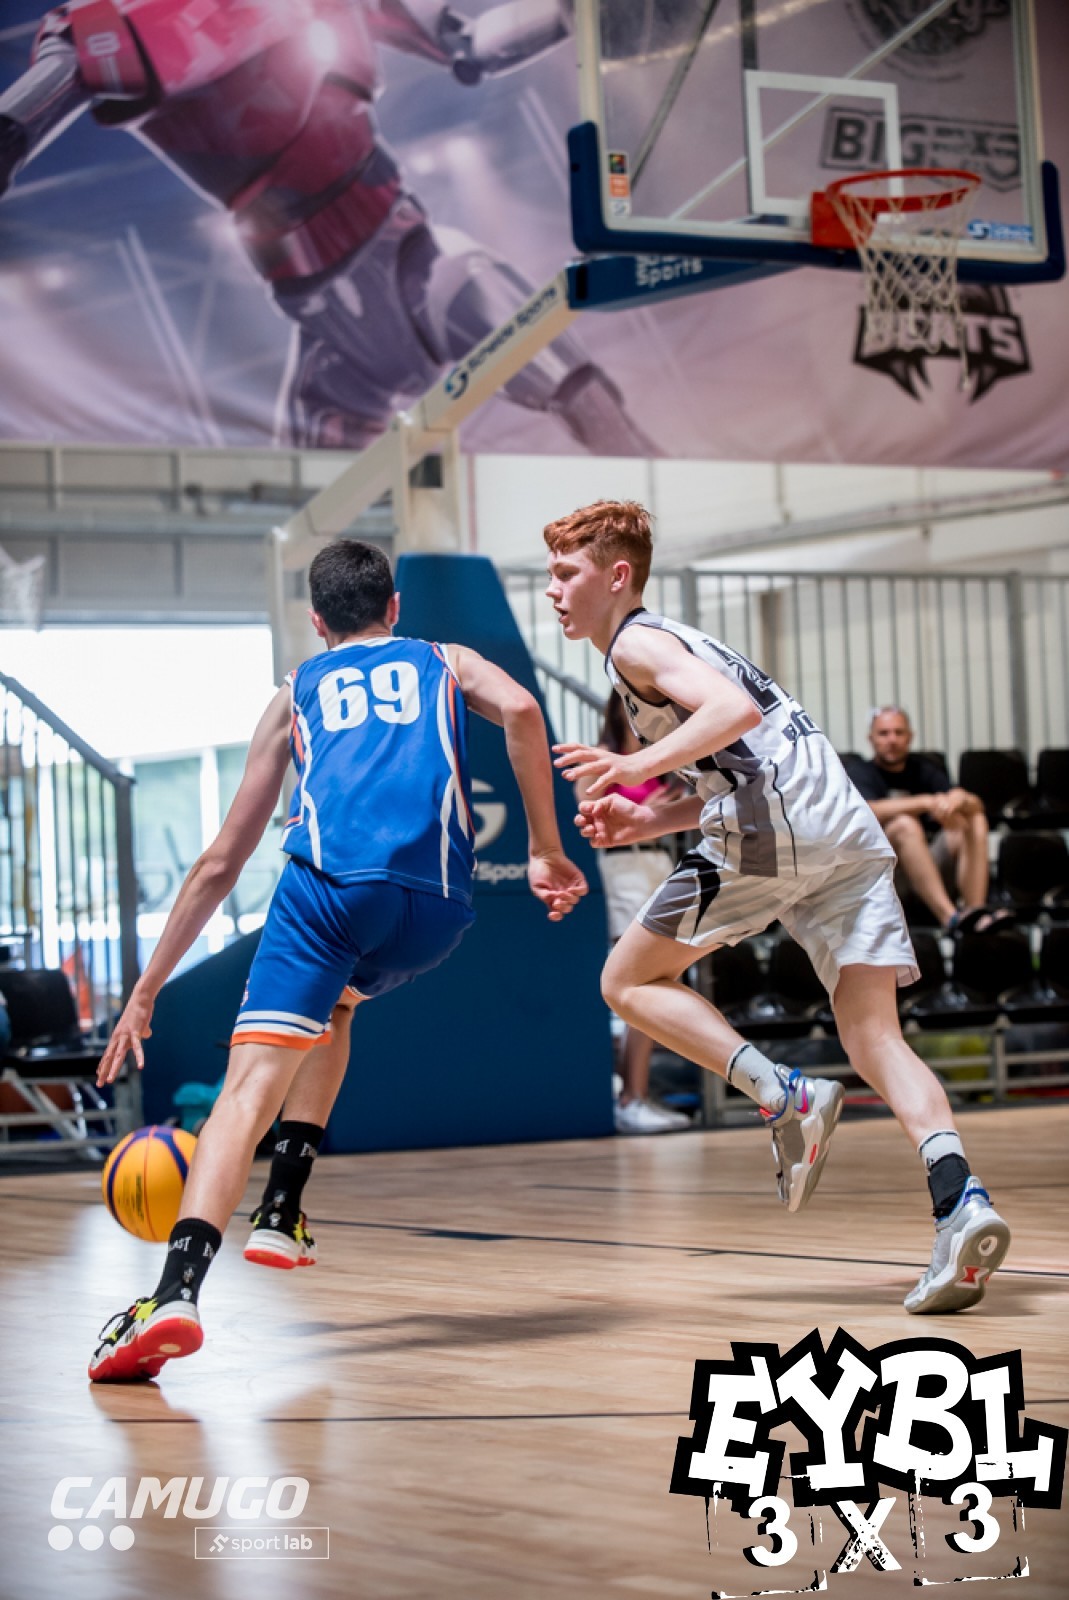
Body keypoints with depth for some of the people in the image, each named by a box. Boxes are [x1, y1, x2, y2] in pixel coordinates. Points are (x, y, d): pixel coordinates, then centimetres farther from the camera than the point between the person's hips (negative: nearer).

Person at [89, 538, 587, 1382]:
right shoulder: (446, 663, 31)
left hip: (331, 882, -2)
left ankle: (178, 1289, -34)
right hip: (438, 903, 2)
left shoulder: (298, 691, 30)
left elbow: (221, 863, 29)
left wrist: (145, 993, 32)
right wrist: (547, 851, 7)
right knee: (332, 1005, 33)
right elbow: (520, 709, 4)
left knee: (251, 1086, -11)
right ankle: (281, 1214, 22)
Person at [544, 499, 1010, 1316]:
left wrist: (639, 764, -21)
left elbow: (736, 710, -15)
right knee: (875, 1037, 0)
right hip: (852, 829, 9)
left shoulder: (636, 642, 3)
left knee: (631, 979, 8)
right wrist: (651, 822, 28)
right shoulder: (682, 639, 32)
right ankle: (962, 1201, -23)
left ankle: (785, 1096, -11)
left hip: (770, 830, -8)